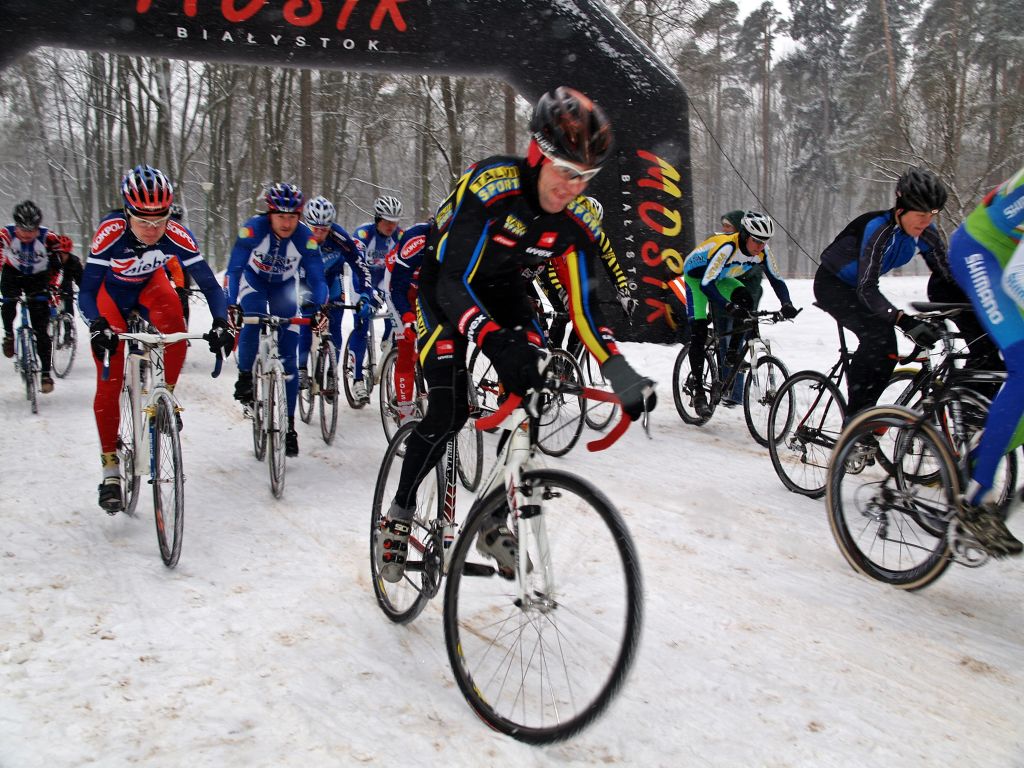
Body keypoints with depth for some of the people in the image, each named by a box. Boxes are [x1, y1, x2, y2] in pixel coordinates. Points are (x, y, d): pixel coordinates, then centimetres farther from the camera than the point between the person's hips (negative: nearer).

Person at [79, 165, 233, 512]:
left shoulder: (176, 235, -31)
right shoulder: (111, 232, -36)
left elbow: (209, 283, -29)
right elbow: (86, 292, -36)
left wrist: (221, 323, -45)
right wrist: (97, 328, -54)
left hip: (149, 285, 2)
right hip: (111, 292, -1)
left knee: (174, 321, -33)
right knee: (109, 382, -7)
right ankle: (110, 467, 4)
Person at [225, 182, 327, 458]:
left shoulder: (305, 237, -27)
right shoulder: (254, 228, -31)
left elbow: (316, 277, -26)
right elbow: (234, 269, -32)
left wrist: (320, 308, -43)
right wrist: (232, 305, -45)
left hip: (284, 286, 1)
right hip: (254, 279, -1)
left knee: (288, 358, -5)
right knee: (253, 321, -34)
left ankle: (289, 426, 3)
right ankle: (245, 376, -7)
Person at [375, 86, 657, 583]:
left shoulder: (579, 219, -17)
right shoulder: (490, 185, -33)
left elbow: (583, 303, -12)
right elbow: (453, 281, -38)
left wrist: (619, 372, -26)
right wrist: (494, 340, -55)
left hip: (504, 291, 5)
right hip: (440, 284, -5)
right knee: (450, 410, -19)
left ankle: (494, 523, 3)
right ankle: (397, 518, 4)